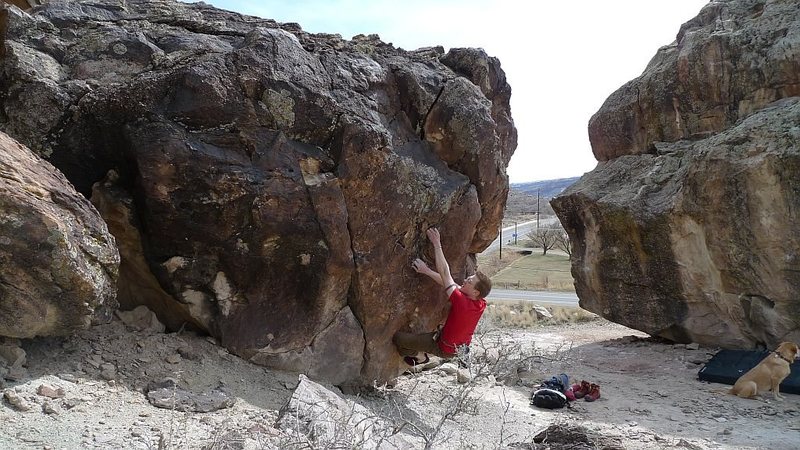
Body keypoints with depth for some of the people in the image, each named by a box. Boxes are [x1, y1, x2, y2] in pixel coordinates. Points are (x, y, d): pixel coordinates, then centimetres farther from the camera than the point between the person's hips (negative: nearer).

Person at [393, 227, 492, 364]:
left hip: (445, 349, -8)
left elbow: (445, 273, -34)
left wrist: (437, 243, -30)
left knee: (398, 336, 3)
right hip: (460, 346, 8)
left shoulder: (462, 303, -38)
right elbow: (447, 281, -14)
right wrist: (427, 270, -17)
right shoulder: (481, 304, -17)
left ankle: (411, 354, 28)